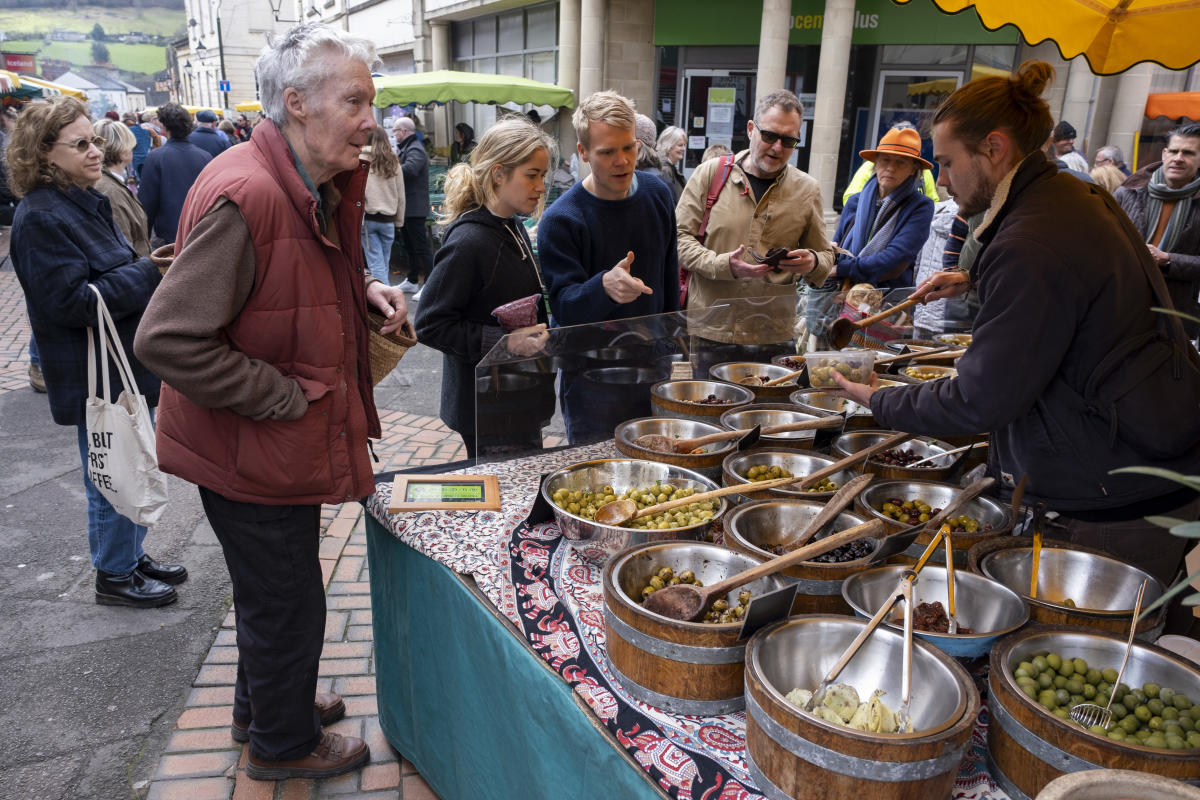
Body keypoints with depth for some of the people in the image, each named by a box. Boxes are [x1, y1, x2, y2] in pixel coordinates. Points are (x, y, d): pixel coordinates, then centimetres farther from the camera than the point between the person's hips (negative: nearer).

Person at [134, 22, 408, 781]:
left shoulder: (321, 188, 5)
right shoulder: (244, 197, -28)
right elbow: (168, 339, -28)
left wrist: (366, 290, 2)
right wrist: (286, 397, -23)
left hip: (291, 437, 10)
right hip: (252, 449, -9)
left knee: (273, 588, 27)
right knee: (288, 601, 10)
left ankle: (265, 703, 50)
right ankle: (285, 743, 35)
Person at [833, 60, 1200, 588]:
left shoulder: (1031, 247, -26)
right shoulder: (1076, 196, 7)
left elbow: (978, 403, -22)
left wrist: (877, 402, -8)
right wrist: (974, 279, 29)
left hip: (1118, 505, -10)